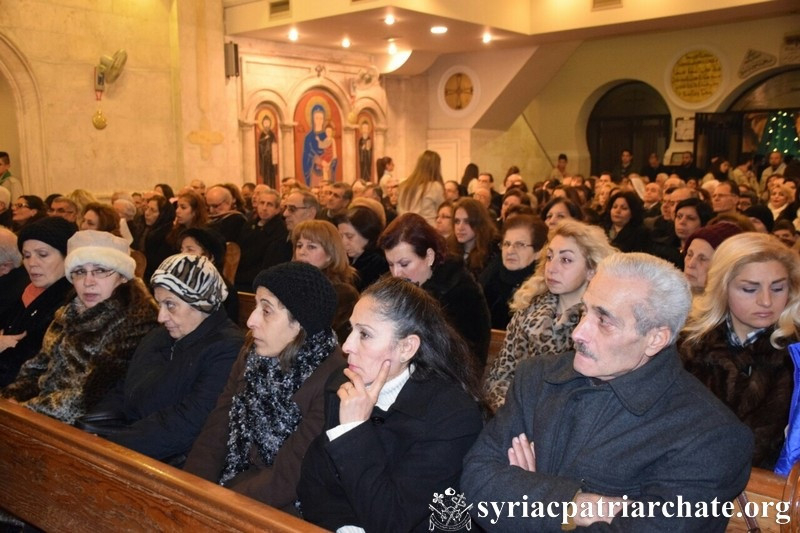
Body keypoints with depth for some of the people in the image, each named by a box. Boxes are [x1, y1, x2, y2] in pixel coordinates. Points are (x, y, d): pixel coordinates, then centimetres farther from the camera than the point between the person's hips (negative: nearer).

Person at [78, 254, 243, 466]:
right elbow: (122, 394, 13)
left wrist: (109, 445, -23)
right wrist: (79, 432, -3)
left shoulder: (227, 350, -17)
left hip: (179, 467, -8)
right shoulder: (157, 337, 12)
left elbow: (189, 423, -23)